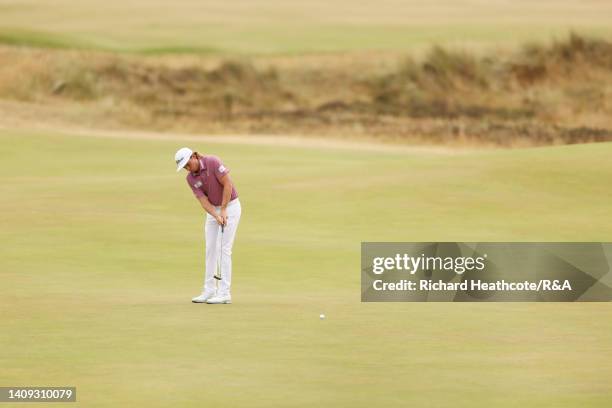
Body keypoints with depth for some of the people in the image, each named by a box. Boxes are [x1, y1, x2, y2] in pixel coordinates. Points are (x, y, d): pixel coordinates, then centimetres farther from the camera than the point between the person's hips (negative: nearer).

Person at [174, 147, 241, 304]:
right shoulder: (191, 178, -5)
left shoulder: (213, 162, -21)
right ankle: (209, 291, 11)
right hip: (213, 210, 7)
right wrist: (216, 216, -28)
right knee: (211, 250, 5)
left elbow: (227, 184, -22)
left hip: (230, 206, -6)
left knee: (224, 249, -11)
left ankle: (224, 293, -11)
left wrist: (223, 210, -21)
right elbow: (203, 200, -11)